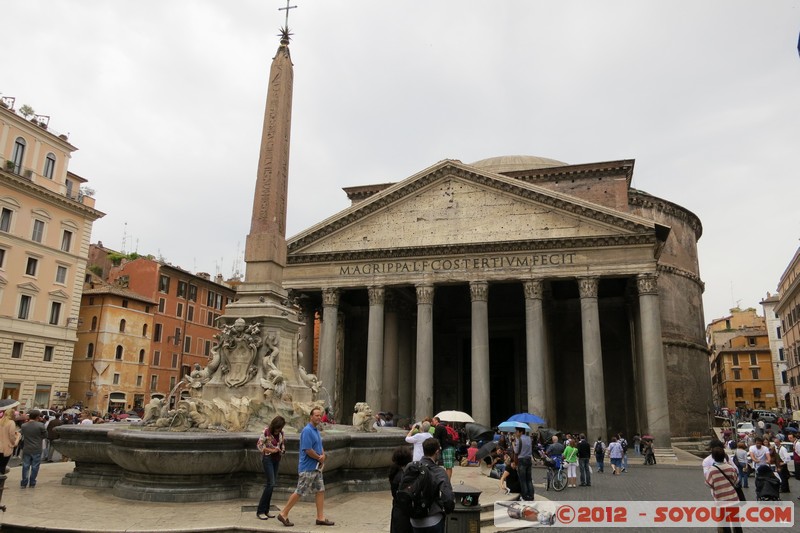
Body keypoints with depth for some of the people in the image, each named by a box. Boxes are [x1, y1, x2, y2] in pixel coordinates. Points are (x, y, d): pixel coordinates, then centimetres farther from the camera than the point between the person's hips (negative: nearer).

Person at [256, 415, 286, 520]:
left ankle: (266, 510, 15)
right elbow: (259, 445, -12)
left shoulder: (281, 433, 4)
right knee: (270, 484, -12)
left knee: (271, 485, 8)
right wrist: (271, 450, -18)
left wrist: (282, 450, -4)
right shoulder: (266, 431, -14)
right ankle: (260, 511, -4)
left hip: (277, 459, 6)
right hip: (268, 458, -6)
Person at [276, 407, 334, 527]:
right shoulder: (307, 431, -19)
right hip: (307, 468, -9)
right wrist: (320, 458, -10)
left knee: (320, 491, 9)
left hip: (317, 467, 9)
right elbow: (308, 450, -24)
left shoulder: (316, 430, 11)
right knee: (299, 492, -2)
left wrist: (323, 456, -2)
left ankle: (321, 518, 15)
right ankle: (283, 514, 11)